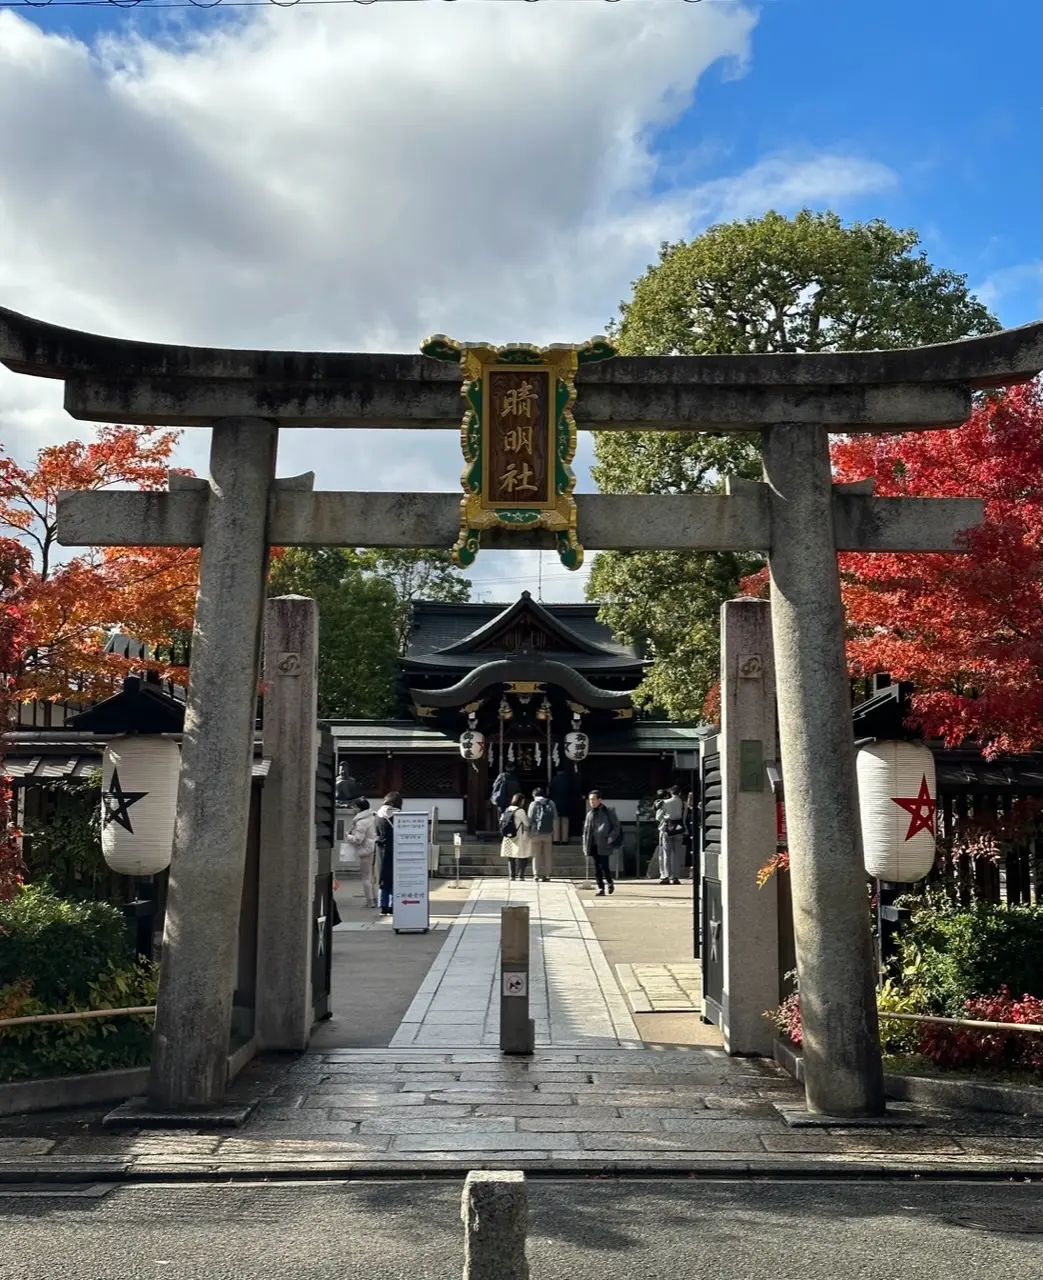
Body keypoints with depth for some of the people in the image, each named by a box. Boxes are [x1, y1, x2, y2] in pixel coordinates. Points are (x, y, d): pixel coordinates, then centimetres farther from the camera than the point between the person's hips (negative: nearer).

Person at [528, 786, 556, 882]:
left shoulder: (533, 804, -4)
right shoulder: (551, 803, 5)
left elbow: (530, 819, -5)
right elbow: (555, 818, 6)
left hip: (536, 833, -2)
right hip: (548, 833, 2)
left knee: (536, 855, 4)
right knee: (547, 854, 9)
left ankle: (536, 874, 0)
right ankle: (546, 874, 8)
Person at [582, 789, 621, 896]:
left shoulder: (608, 812, -3)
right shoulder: (589, 813, 13)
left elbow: (617, 827, -2)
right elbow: (586, 829, 17)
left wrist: (610, 839, -11)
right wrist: (585, 845, 10)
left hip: (604, 846, -5)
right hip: (593, 845, 5)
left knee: (604, 866, -8)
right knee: (597, 868, 5)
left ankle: (610, 883, 17)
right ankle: (600, 888, 11)